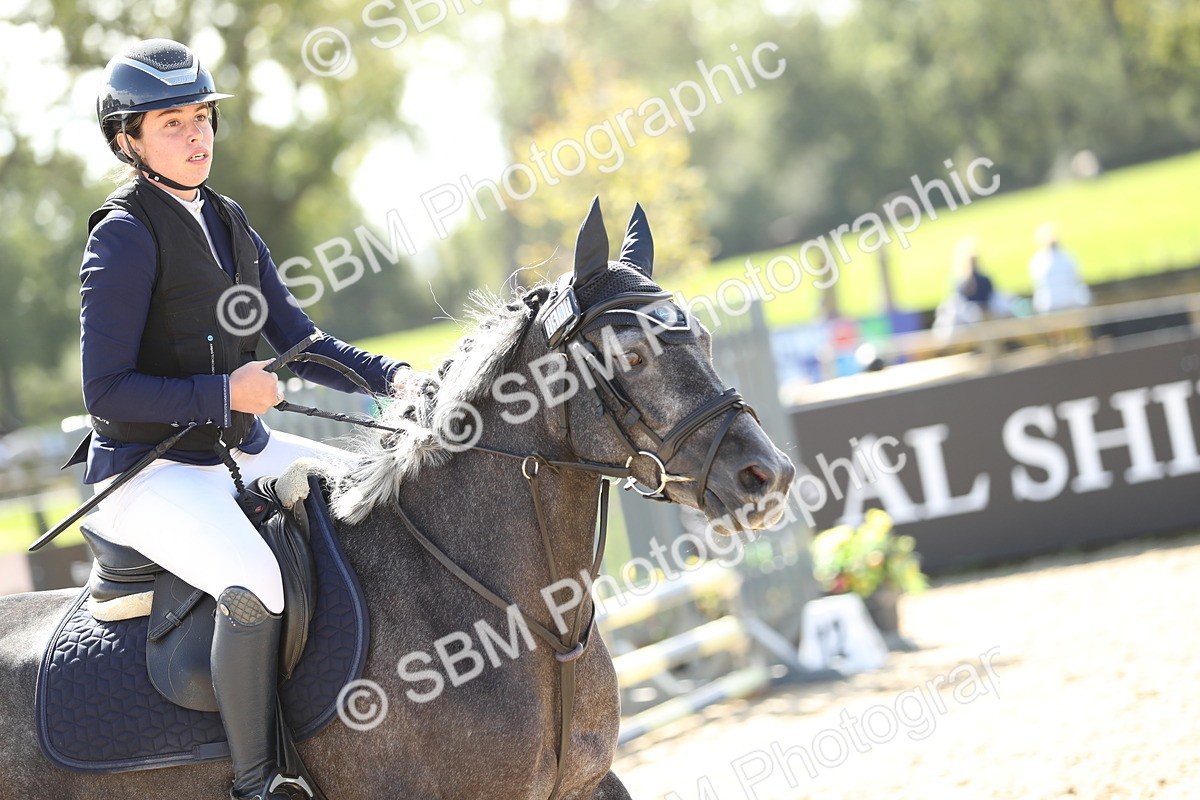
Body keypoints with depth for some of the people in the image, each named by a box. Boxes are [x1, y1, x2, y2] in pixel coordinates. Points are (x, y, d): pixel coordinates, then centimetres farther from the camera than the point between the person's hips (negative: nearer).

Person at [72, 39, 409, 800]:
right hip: (151, 468, -8)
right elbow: (107, 392, -17)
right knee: (256, 585, -33)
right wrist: (223, 394, -24)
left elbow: (300, 342, 11)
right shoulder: (124, 237, -14)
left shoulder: (229, 223, 10)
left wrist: (388, 376, -5)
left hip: (242, 450, 9)